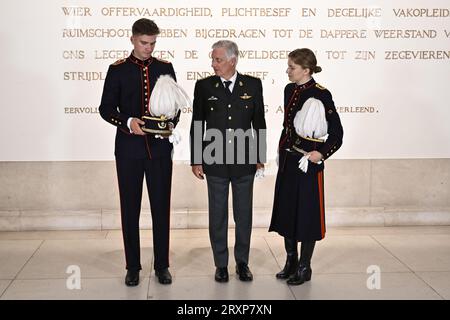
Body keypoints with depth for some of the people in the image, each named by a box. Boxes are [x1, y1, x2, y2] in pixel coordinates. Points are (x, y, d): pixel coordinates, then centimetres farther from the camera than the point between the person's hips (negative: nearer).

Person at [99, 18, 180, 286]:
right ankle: (133, 267, 18)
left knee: (161, 206, 5)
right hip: (129, 147, -1)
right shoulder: (118, 70, 2)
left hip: (160, 146, 1)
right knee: (130, 207, 6)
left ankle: (162, 266, 17)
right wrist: (128, 122, -16)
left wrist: (171, 123, -9)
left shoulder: (165, 68, 7)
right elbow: (106, 108, 0)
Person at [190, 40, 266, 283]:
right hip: (215, 161, 0)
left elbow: (259, 123, 6)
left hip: (244, 161, 1)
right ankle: (221, 264, 20)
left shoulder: (253, 85, 1)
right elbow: (197, 125, 3)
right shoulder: (204, 86, 0)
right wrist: (195, 160, -1)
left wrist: (260, 158, 4)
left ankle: (242, 262, 24)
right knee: (218, 214, 7)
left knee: (244, 213, 9)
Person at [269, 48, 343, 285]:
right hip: (287, 161, 7)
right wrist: (281, 149, 14)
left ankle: (304, 267, 16)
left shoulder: (320, 94, -13)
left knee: (307, 213, 3)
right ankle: (291, 261, 29)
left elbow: (337, 132, -13)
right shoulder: (289, 90, 8)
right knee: (286, 210, 13)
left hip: (308, 162, -7)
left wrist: (322, 153, -24)